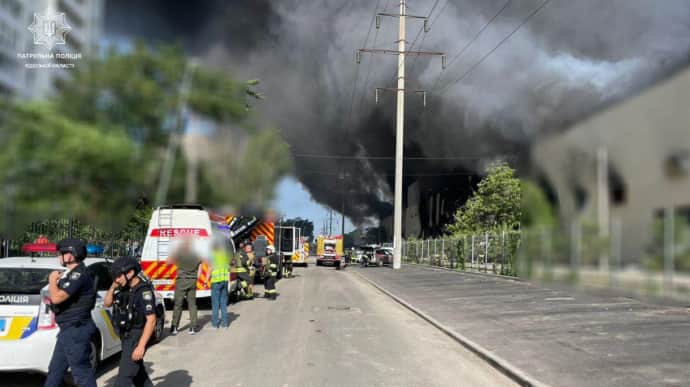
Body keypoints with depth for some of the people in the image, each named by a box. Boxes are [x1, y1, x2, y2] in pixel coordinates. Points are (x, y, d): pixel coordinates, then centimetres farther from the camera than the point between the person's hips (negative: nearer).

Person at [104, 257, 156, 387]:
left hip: (137, 337, -9)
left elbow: (151, 320, -24)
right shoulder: (124, 288, 3)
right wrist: (113, 287, -5)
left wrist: (141, 346, -26)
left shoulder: (144, 291, -22)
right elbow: (107, 304, 12)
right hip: (126, 337, 9)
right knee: (137, 372, 21)